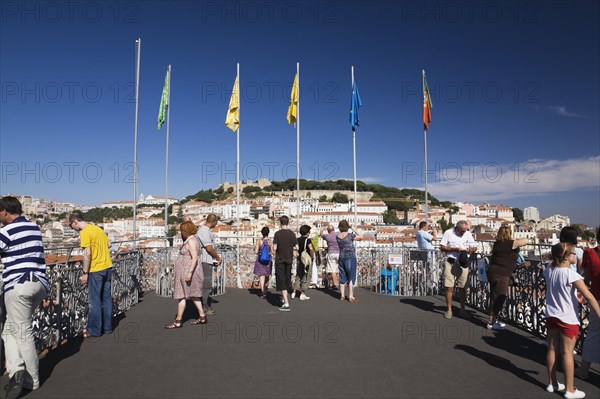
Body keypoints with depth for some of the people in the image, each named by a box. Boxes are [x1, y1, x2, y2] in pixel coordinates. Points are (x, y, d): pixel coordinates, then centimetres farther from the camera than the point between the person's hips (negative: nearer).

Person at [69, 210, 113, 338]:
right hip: (108, 267, 8)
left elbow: (88, 253, -17)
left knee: (95, 301, 3)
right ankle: (107, 327, 21)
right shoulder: (97, 228, 13)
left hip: (96, 270, -8)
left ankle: (94, 330, 12)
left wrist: (85, 273, -11)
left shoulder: (84, 232, -12)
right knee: (107, 298, 13)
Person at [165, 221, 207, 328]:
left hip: (187, 271, -10)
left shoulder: (191, 241, -17)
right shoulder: (192, 239, 13)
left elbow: (195, 258, -25)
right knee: (193, 295, 14)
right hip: (187, 271, 10)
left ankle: (178, 321, 4)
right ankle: (202, 317, 19)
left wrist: (189, 272, -28)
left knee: (181, 295, -3)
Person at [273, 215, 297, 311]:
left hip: (280, 260, -4)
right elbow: (296, 248, -1)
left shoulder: (278, 234, -11)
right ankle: (284, 297, 38)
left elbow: (274, 248, -15)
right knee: (287, 279, 19)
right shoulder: (292, 234, -1)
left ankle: (286, 304, -9)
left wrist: (278, 248, 7)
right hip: (289, 260, 4)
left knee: (281, 281, -2)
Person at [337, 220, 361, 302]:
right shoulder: (350, 235, -14)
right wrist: (354, 230, 7)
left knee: (342, 277, 12)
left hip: (341, 258, 5)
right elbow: (361, 237, -2)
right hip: (350, 258, -5)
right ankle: (351, 297, 5)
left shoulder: (337, 237, 0)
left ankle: (342, 296, 18)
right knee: (351, 277, 3)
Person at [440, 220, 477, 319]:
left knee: (462, 287, 9)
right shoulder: (448, 233, -5)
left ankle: (462, 309, 23)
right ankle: (449, 310, 11)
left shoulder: (468, 234, 5)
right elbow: (442, 247, -7)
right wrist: (455, 249, -19)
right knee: (449, 287, -1)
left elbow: (474, 247, 9)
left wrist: (470, 249, -15)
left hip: (463, 263, 3)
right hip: (450, 263, -2)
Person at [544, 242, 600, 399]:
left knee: (552, 349, 14)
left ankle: (552, 383, 27)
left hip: (551, 315, 6)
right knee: (567, 353, 4)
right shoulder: (572, 274, -22)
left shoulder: (548, 270, -3)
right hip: (568, 318, -6)